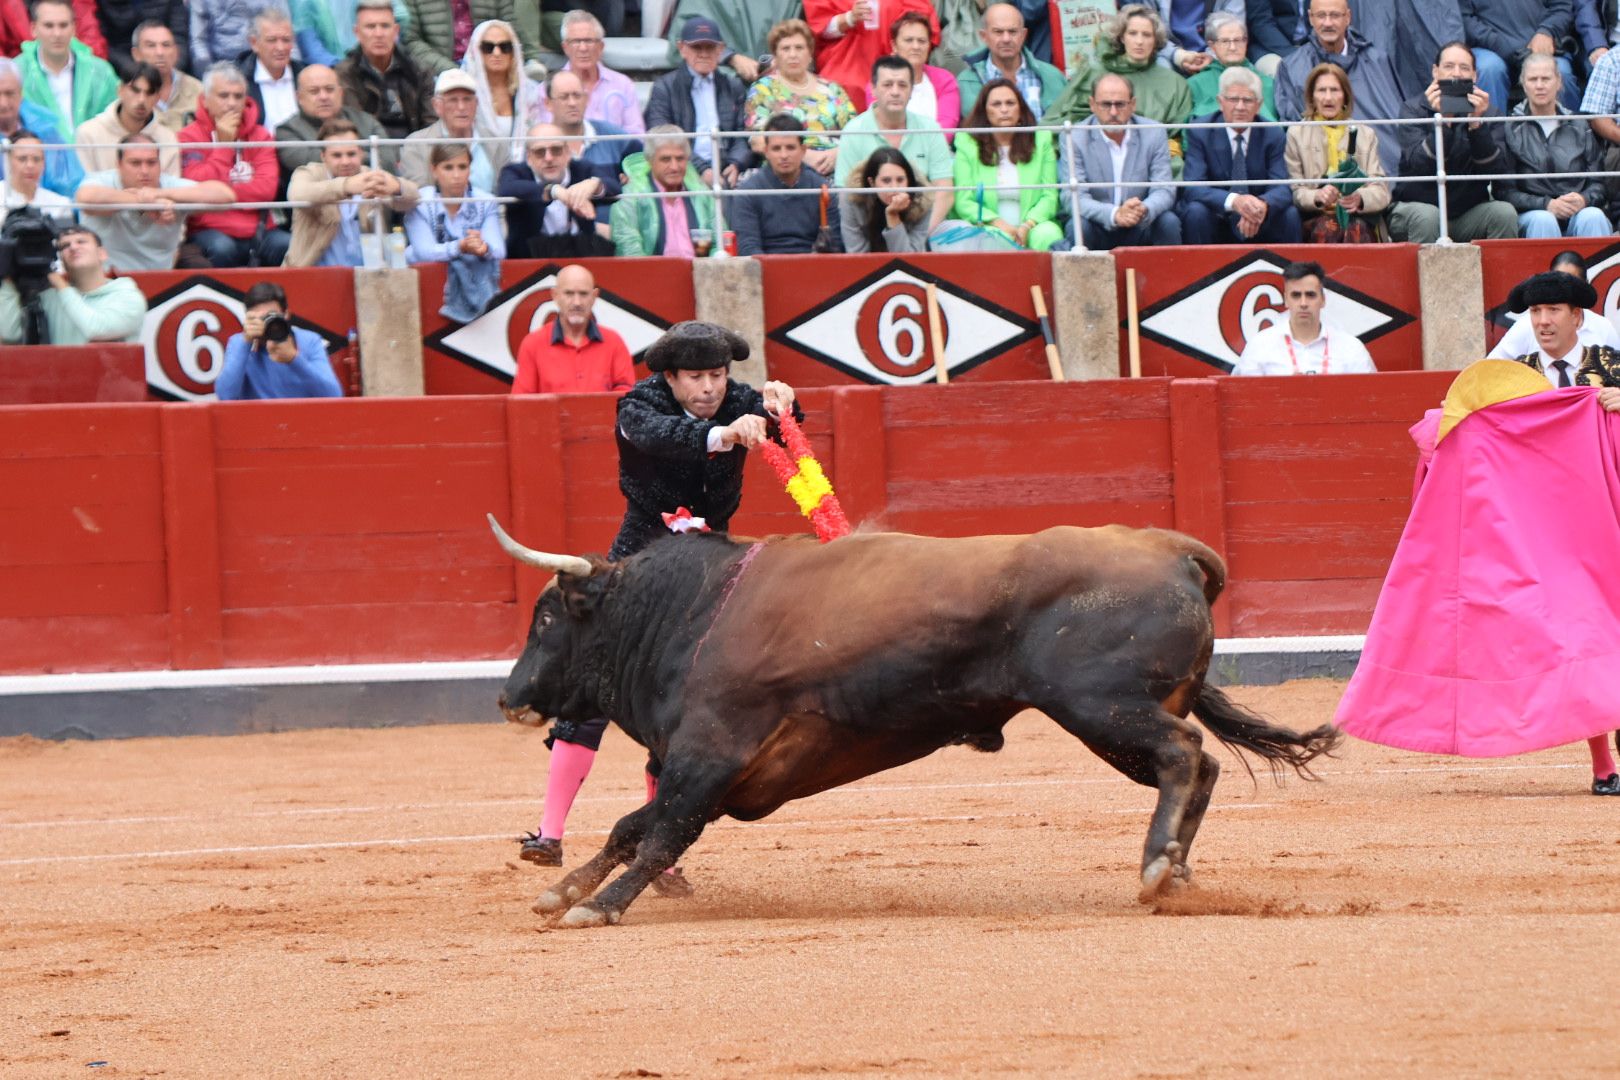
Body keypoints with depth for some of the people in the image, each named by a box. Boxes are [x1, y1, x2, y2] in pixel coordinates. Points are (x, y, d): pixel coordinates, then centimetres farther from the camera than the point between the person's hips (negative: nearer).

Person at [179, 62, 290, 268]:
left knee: (287, 245, -27)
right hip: (211, 230, -3)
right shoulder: (189, 136, 3)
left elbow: (266, 189, -2)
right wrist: (224, 144, -8)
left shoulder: (260, 136, 13)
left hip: (257, 231, 3)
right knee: (221, 248, -36)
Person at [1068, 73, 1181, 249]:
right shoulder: (1074, 139, -6)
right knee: (1078, 227, -32)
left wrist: (1144, 210, -32)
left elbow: (1163, 191, -7)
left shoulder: (1154, 134, -1)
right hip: (1099, 229, -1)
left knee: (1169, 222, -27)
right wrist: (1114, 214, -34)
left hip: (1141, 230, 1)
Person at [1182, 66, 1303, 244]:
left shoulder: (1273, 136, -1)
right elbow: (1193, 188, -19)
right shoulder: (1200, 134, -7)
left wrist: (1263, 206, -38)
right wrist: (1233, 201, -39)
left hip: (1257, 228, 2)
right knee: (1196, 212, -31)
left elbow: (1281, 189, -12)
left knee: (1289, 214, -24)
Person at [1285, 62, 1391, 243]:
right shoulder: (1297, 134, 15)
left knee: (1356, 229, -35)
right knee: (1327, 228, -37)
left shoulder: (1365, 135, 19)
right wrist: (1317, 196, -20)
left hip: (1359, 216, 1)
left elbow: (1381, 191, 6)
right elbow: (1294, 191, 3)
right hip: (1315, 217, -1)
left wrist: (1360, 198, -18)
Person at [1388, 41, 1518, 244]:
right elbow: (1418, 166, -20)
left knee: (1505, 212, -23)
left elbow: (1496, 171, -13)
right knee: (1426, 216, -33)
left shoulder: (1486, 113, 2)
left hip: (1468, 211, 2)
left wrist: (1476, 124, -26)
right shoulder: (1414, 110, -4)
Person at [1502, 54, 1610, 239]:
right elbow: (1505, 191, 2)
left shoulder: (1580, 128, 17)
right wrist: (1546, 205, -13)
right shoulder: (1511, 131, 8)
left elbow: (1598, 182, 12)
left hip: (1578, 212, 2)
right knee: (1543, 220, -36)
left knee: (1593, 216, -32)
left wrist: (1584, 199, -12)